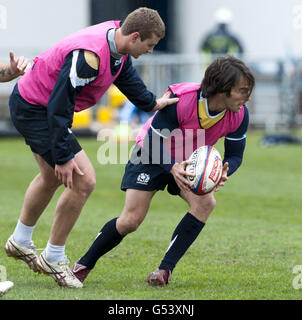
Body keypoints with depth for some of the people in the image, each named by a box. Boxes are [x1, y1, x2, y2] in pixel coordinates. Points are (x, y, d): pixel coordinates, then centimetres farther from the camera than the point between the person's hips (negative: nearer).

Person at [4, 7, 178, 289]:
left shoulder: (117, 39, -5)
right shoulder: (89, 56, -34)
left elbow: (126, 75, 19)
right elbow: (59, 107, -30)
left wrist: (151, 103, 28)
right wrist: (63, 157, -26)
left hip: (35, 103, 10)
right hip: (33, 110, -10)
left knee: (52, 178, 27)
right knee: (83, 181, -13)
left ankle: (20, 242, 47)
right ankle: (53, 259, 2)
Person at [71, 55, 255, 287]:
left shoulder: (239, 115, -22)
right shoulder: (179, 99, -35)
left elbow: (235, 155, -11)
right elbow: (154, 140, -27)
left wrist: (223, 172, -35)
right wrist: (173, 168, -45)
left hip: (190, 161, 4)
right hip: (153, 156, -4)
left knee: (205, 202, -25)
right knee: (131, 221, -10)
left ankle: (165, 270, -18)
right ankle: (84, 265, 13)